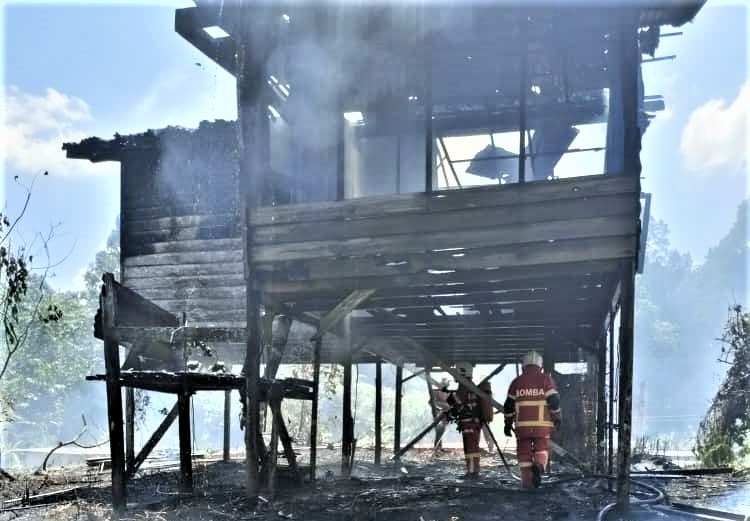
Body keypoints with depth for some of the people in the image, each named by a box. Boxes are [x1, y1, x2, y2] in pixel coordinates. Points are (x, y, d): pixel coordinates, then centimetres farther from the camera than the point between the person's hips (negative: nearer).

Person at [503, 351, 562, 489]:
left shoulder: (517, 382, 8)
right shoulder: (546, 380, 1)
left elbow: (508, 406, 10)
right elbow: (554, 401, -4)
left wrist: (508, 424, 19)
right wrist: (558, 418, 9)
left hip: (522, 425, 1)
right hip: (542, 425, -1)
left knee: (524, 452, 10)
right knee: (542, 449, 11)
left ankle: (526, 481, 3)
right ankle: (539, 465, -18)